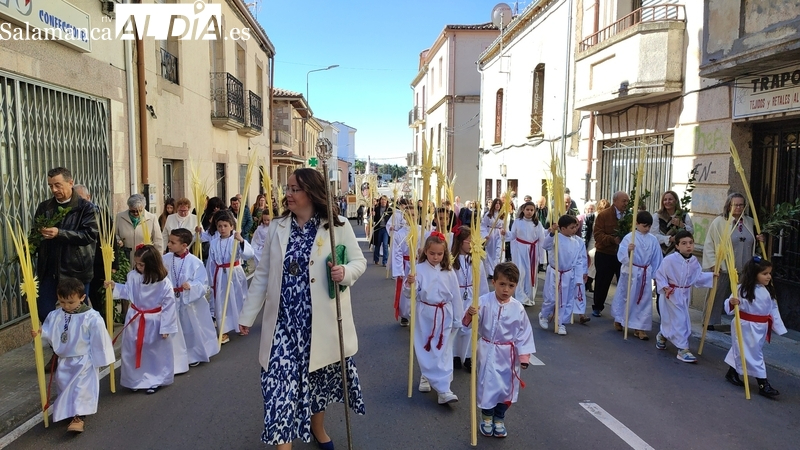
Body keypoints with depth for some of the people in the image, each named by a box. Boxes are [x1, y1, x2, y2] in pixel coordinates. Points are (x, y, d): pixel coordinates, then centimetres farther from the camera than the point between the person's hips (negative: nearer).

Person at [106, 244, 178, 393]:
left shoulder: (164, 282, -22)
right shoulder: (133, 276, -9)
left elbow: (169, 306, -18)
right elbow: (128, 291, 11)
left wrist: (166, 327, -16)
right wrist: (115, 286, -6)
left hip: (154, 322, -4)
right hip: (135, 319, 4)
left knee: (155, 352, 9)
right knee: (132, 351, 15)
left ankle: (155, 381, 27)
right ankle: (135, 380, 34)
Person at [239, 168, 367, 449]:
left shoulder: (338, 226, -5)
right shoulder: (277, 227, 3)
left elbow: (360, 261, 0)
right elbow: (262, 274, 7)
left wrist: (345, 272, -23)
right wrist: (248, 314, 7)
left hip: (321, 320, -1)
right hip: (284, 321, 1)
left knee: (319, 376, 16)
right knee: (281, 379, -4)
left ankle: (317, 427, 44)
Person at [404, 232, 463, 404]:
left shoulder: (449, 272, -2)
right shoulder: (419, 269, -9)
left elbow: (455, 296, 4)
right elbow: (411, 294, -10)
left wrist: (457, 319, 6)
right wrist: (409, 284, -32)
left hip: (444, 315, 1)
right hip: (425, 315, 0)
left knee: (442, 351, 1)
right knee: (425, 350, 9)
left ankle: (443, 389, 4)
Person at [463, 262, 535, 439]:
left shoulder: (518, 308, -8)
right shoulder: (484, 302, -14)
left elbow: (524, 333, -1)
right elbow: (469, 323, -17)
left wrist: (524, 356, -3)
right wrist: (470, 314, -39)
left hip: (508, 353, 2)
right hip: (488, 351, -2)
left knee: (506, 387, 12)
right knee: (488, 384, 4)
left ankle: (499, 419, 35)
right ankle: (486, 417, 31)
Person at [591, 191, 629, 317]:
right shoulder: (603, 215, -6)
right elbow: (597, 234, -12)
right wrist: (613, 239, -26)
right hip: (605, 255, -2)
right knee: (602, 283, 9)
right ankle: (597, 307, 24)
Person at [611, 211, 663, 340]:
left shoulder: (653, 240, 1)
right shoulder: (629, 237, -11)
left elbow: (657, 258, 7)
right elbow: (621, 257, -17)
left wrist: (656, 275, 7)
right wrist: (628, 250, -36)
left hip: (645, 274, 4)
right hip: (630, 272, -3)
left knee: (644, 301, 6)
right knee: (625, 297, 11)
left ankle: (639, 328, 15)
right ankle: (618, 320, 34)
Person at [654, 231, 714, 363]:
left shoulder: (694, 261, 0)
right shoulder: (670, 259, -20)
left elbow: (698, 276, 8)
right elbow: (659, 274, -12)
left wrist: (712, 276, -3)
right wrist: (664, 287, -21)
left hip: (685, 294, 7)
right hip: (673, 294, -6)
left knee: (671, 320, 17)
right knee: (680, 320, -7)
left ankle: (662, 335, 44)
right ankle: (683, 349, 1)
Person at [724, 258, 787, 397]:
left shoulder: (769, 291, 4)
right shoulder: (743, 289, -19)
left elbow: (773, 309, 11)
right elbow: (729, 306, -19)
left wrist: (779, 327, 10)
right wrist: (732, 302, -42)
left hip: (761, 327, 7)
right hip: (746, 327, -7)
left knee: (742, 352, 19)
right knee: (754, 354, -2)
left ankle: (732, 373, 36)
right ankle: (763, 384, 4)